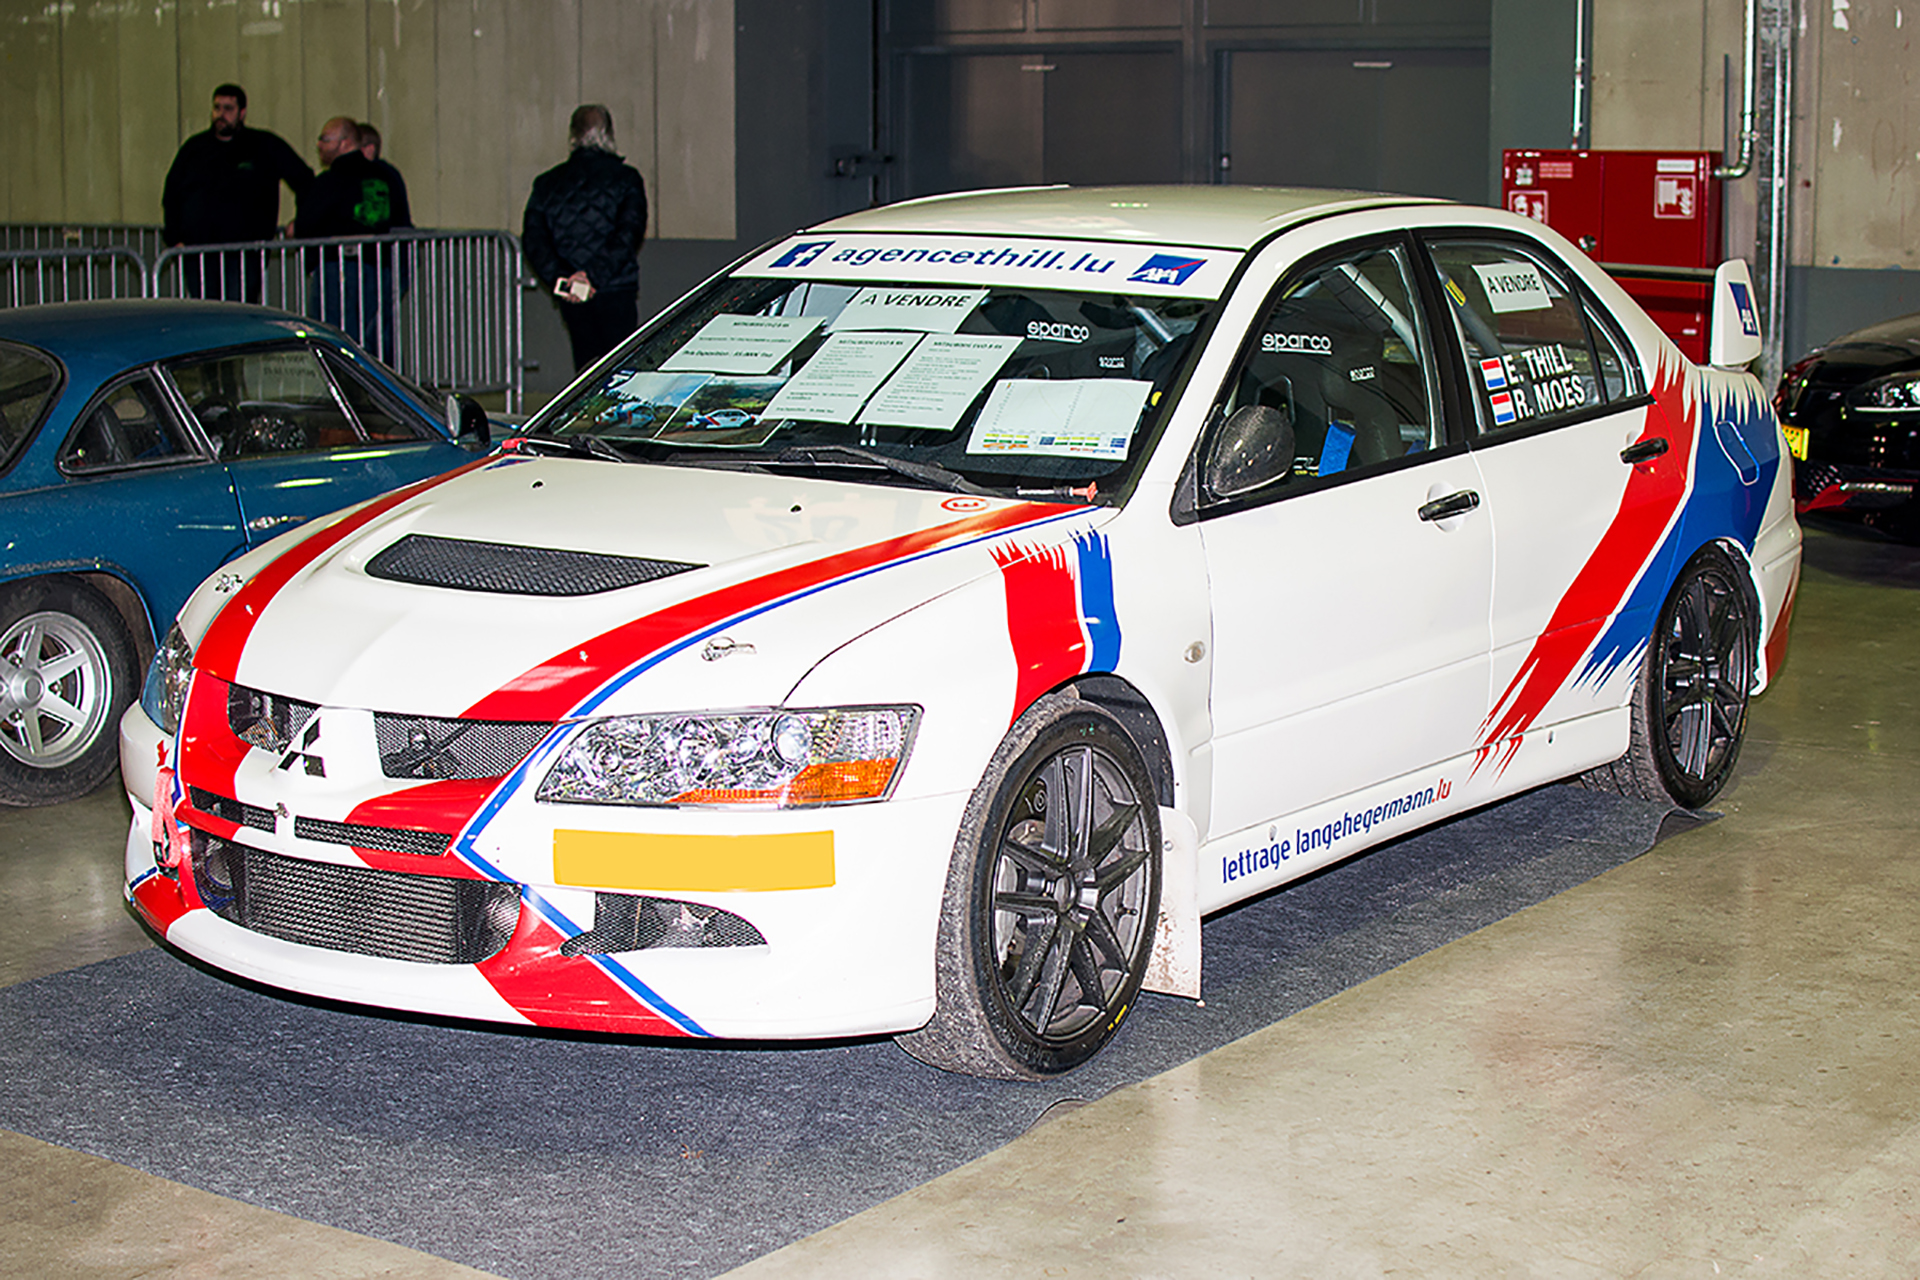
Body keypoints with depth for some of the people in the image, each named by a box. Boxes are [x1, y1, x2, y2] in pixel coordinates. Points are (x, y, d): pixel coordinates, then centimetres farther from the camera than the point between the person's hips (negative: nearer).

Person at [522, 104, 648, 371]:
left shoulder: (547, 183, 9)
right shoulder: (625, 177, -1)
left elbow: (533, 238, 0)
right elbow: (629, 233, -13)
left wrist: (558, 278, -9)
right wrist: (595, 274, -16)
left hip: (571, 299, 4)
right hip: (616, 293, -4)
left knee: (586, 366, 12)